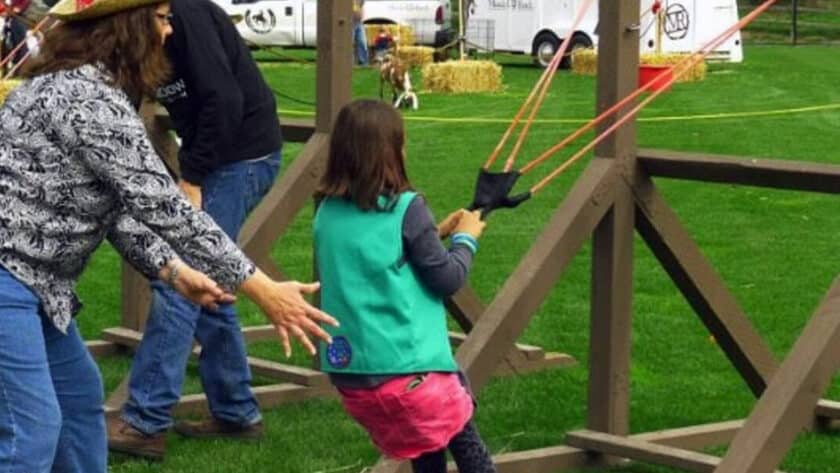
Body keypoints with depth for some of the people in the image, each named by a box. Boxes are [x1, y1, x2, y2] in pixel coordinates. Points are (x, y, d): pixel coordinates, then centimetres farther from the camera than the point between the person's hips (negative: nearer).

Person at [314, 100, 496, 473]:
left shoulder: (328, 213, 6)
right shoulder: (405, 208, -12)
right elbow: (447, 279, -5)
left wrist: (434, 234, 21)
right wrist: (465, 238, 12)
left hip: (348, 373, 6)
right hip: (407, 369, -6)